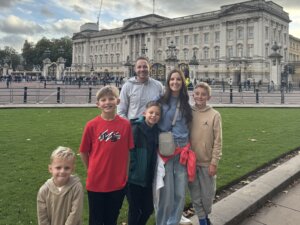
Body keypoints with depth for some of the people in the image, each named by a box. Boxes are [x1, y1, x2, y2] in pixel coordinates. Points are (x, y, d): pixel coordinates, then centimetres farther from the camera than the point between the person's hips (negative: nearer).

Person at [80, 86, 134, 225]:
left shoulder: (125, 124, -6)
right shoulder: (92, 125, -10)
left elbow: (127, 152, 2)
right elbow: (83, 152, 0)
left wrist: (125, 174, 3)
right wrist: (92, 171, 6)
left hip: (118, 183, 1)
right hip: (96, 182, -1)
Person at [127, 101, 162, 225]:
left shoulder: (156, 130, 5)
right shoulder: (136, 128, -14)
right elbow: (129, 150, -19)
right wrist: (132, 169, -18)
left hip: (148, 177, 6)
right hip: (134, 177, -6)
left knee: (148, 209, 14)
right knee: (135, 210, 7)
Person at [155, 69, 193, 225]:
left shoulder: (186, 104, 8)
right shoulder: (162, 102, -3)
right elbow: (159, 126, 0)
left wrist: (188, 148, 15)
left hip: (182, 150, 4)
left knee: (180, 192, 6)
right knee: (166, 191, 0)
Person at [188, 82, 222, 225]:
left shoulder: (214, 115, -7)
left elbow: (217, 141, -6)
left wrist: (214, 162, -8)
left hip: (207, 162, -1)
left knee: (208, 194, 10)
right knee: (195, 194, 11)